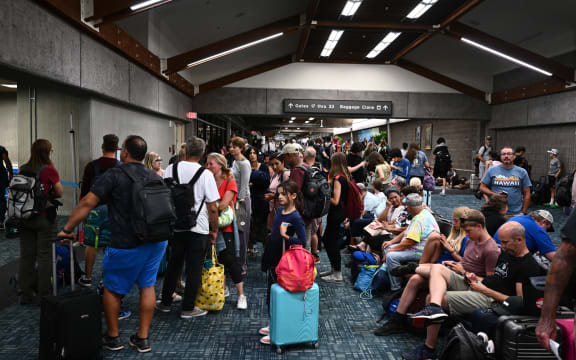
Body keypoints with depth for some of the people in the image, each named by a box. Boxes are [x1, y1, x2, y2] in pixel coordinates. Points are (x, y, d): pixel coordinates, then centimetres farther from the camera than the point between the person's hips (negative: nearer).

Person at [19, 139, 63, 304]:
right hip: (44, 217, -5)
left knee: (26, 255, 12)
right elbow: (60, 192, -4)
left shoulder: (22, 169, 2)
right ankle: (43, 295, 8)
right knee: (44, 256, 3)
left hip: (24, 217, 5)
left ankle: (25, 294, 20)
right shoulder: (49, 169, -11)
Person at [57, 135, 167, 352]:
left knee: (112, 289, 13)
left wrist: (67, 229, -2)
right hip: (156, 240, 6)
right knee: (147, 286, 14)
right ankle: (142, 338, 20)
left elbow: (87, 204, -11)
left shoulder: (114, 175, -9)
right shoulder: (155, 178, 8)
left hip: (127, 245, -5)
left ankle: (113, 338, 26)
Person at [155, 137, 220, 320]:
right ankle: (188, 308, 14)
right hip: (198, 229, -4)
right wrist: (214, 230, 1)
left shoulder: (171, 169, -2)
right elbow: (212, 208, -10)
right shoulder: (205, 174, -11)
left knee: (174, 264, 18)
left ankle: (165, 302, 29)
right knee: (194, 268, 7)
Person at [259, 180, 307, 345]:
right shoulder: (280, 210, 4)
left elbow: (302, 242, -21)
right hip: (272, 257, 8)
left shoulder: (296, 218, -20)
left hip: (282, 259, -8)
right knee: (271, 293, 18)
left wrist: (285, 236, -32)